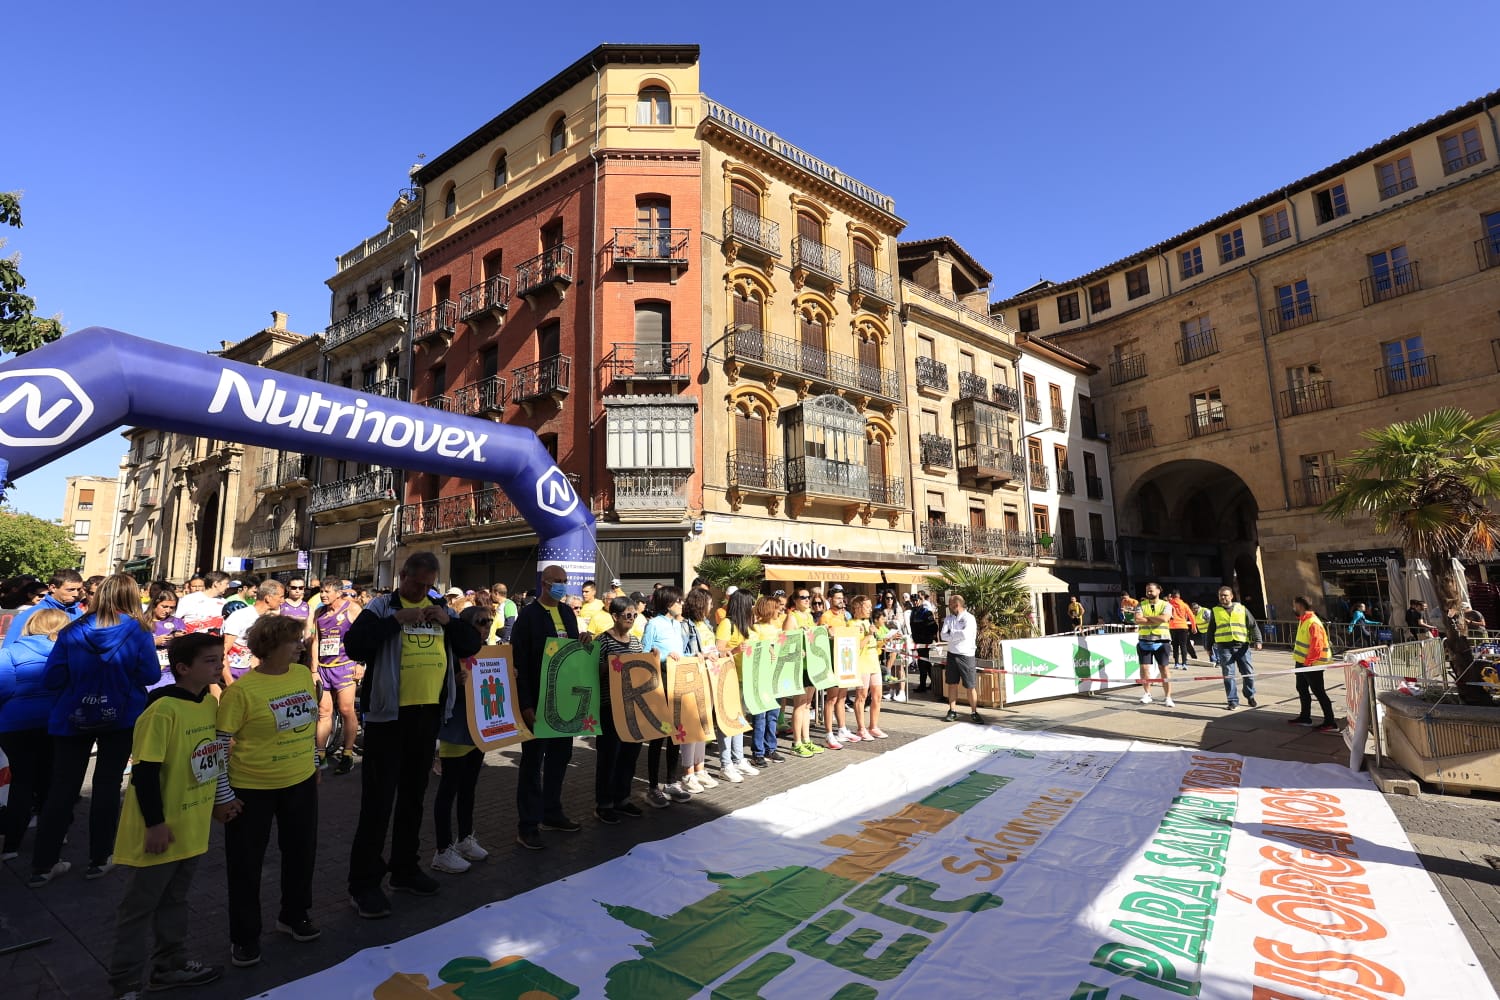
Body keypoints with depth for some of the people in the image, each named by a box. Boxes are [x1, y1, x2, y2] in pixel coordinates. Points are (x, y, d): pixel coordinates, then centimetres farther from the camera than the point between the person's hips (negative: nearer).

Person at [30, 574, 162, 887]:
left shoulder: (73, 630, -3)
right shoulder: (137, 631, -9)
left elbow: (52, 678, -3)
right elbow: (151, 676, -8)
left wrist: (80, 675, 17)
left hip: (73, 718, 2)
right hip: (121, 718, -1)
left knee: (62, 788, 12)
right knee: (107, 786, 10)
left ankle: (42, 866, 18)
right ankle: (98, 861, 18)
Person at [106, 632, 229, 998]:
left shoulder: (211, 702, 2)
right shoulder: (163, 710, -24)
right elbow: (145, 771, -21)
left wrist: (215, 803, 17)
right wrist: (155, 823, -18)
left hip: (191, 826, 8)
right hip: (161, 828, -8)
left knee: (175, 899, 21)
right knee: (139, 905, 10)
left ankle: (170, 965, 36)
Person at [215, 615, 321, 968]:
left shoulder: (303, 674, -2)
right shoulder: (241, 689, -20)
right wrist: (223, 795, -11)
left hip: (301, 783, 5)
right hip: (252, 789, -5)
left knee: (301, 852, 18)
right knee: (246, 863, 10)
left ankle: (295, 915, 41)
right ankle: (244, 937, 31)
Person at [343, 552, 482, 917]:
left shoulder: (442, 609, 9)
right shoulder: (381, 607, -4)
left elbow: (472, 646, 7)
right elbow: (353, 646, -17)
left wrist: (449, 622, -9)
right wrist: (396, 620, -22)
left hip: (428, 713, 5)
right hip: (389, 713, -5)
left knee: (413, 794, 16)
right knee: (378, 798, 0)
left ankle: (404, 868, 30)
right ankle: (363, 882, 13)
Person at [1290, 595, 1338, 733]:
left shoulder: (1313, 623, -21)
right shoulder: (1303, 620, 9)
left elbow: (1317, 646, -25)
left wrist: (1307, 662, -22)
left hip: (1312, 665, -10)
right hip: (1302, 663, 10)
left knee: (1319, 692, -4)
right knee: (1302, 689, 18)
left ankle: (1330, 723, 3)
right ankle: (1305, 717, 29)